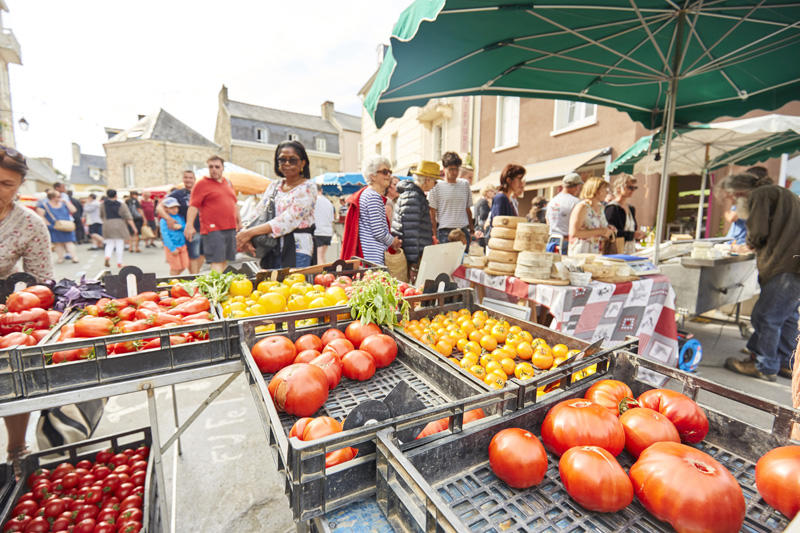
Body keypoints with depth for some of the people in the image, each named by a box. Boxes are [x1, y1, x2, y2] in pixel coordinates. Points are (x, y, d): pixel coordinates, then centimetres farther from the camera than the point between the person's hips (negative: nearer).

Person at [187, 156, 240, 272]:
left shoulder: (228, 183, 18)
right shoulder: (202, 184, -1)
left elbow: (234, 204, 26)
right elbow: (193, 206, -7)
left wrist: (239, 221, 26)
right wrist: (189, 225, -14)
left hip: (231, 228, 6)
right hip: (213, 229, -6)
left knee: (225, 260, 11)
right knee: (217, 261, -10)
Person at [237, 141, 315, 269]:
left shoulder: (308, 187, -4)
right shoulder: (274, 185, 15)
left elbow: (289, 219, -16)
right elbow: (257, 213, 9)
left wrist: (250, 232, -17)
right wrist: (247, 238, -11)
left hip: (297, 250, -5)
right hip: (271, 250, 6)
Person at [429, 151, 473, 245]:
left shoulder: (465, 184, 12)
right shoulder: (437, 187, -1)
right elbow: (432, 213, -2)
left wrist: (471, 227, 16)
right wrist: (434, 235, -8)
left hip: (463, 230, 4)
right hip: (445, 231, -4)